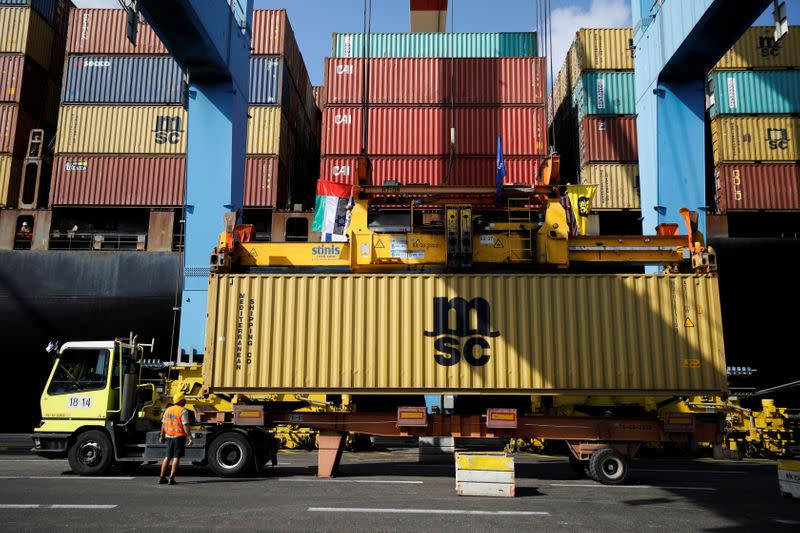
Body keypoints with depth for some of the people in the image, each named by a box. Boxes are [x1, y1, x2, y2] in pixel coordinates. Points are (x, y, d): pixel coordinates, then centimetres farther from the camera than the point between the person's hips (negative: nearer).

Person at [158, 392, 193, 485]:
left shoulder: (168, 410, 9)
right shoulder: (183, 411, -12)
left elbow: (163, 424, 14)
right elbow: (185, 425, -19)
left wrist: (162, 435, 25)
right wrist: (190, 437, -17)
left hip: (169, 436, 6)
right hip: (179, 436, -6)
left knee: (167, 457, 15)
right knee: (176, 457, 0)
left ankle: (162, 477, 15)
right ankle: (171, 478, -2)